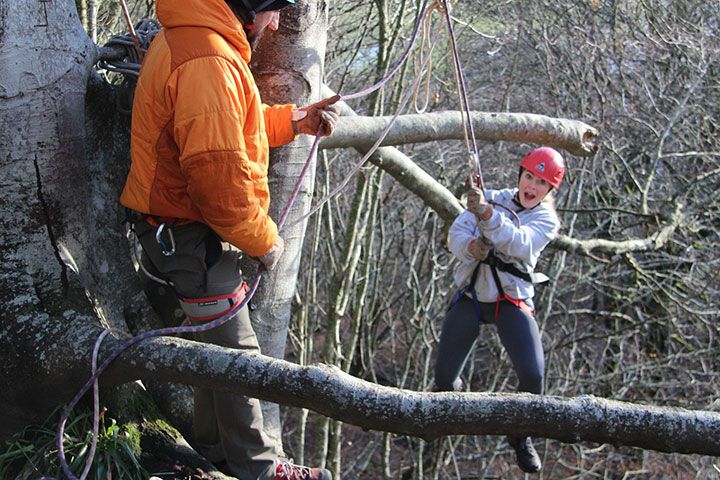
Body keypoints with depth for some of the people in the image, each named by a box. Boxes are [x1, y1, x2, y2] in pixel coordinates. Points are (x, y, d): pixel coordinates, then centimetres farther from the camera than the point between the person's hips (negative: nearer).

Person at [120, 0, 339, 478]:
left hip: (182, 228, 11)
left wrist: (294, 120, 7)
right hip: (191, 235, -11)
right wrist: (263, 239, -14)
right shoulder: (208, 63, -26)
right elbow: (218, 175, -27)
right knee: (237, 351, 1)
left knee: (218, 340, 20)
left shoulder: (188, 40, 9)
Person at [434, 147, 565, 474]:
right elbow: (456, 233, -5)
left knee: (532, 375, -20)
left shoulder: (546, 219, -3)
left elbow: (519, 243, -24)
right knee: (443, 377, -1)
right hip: (471, 296, 2)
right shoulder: (491, 198, 4)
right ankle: (452, 390, 40)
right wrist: (470, 246, -29)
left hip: (511, 301, -1)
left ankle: (520, 436, 10)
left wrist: (488, 214, -40)